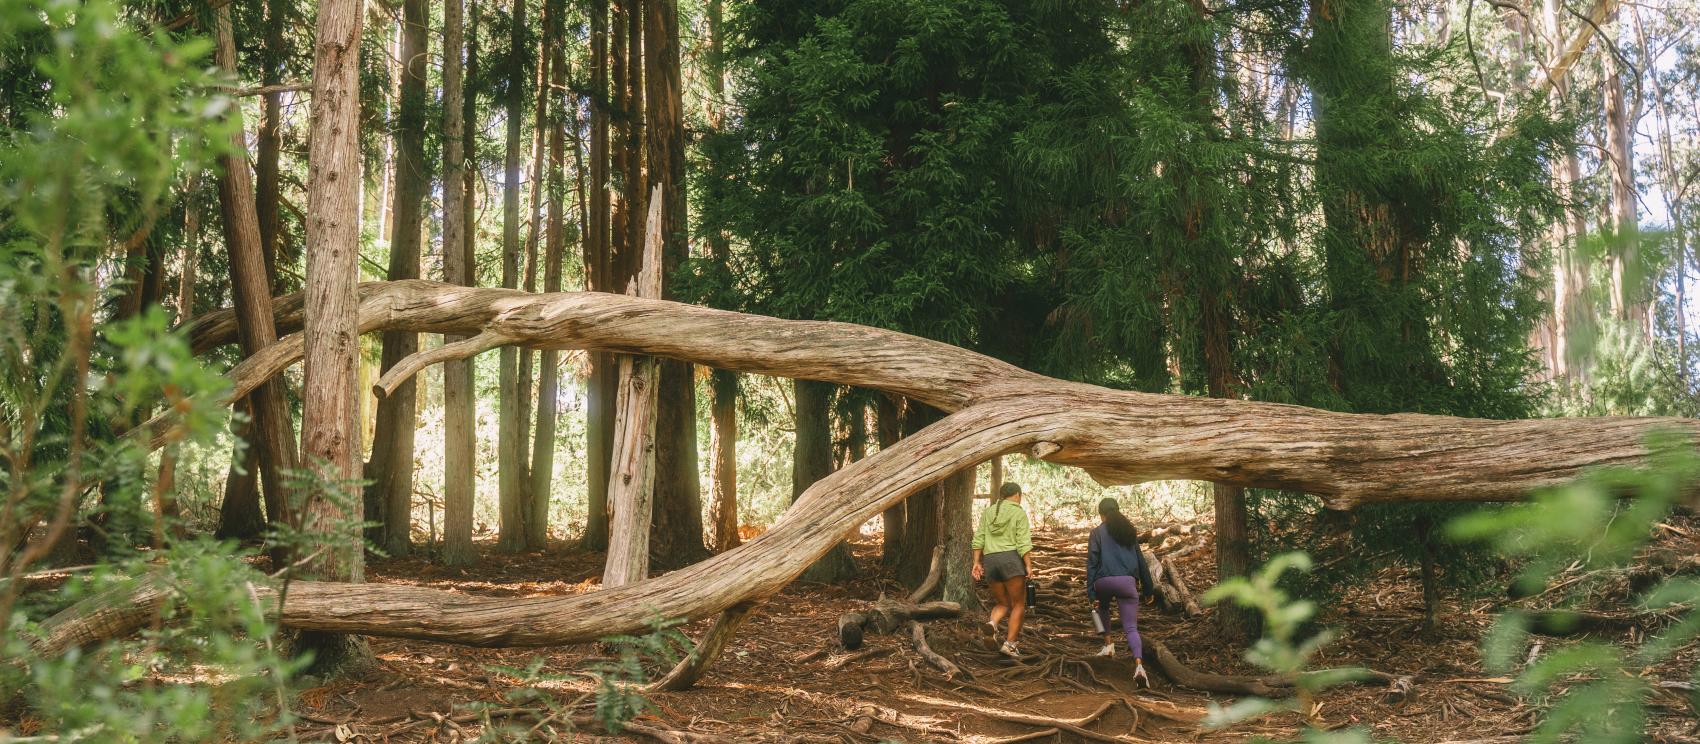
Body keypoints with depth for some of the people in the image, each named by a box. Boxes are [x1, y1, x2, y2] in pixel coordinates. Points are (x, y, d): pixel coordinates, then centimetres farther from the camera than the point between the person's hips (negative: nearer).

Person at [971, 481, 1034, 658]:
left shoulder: (988, 512, 14)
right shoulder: (1019, 513, 1)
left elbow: (978, 539, 7)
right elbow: (1023, 542, -9)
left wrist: (976, 563, 6)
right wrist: (1029, 566, -11)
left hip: (990, 561, 5)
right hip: (1012, 559, -5)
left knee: (1003, 604, 15)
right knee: (1019, 605, 6)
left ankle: (993, 623, -17)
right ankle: (1010, 644, -5)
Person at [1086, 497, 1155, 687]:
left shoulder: (1098, 532, 6)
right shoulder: (1130, 532, 18)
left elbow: (1092, 563, -1)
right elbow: (1140, 560, 20)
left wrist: (1091, 592, -1)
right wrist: (1147, 587, 26)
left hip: (1104, 581, -2)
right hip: (1127, 581, 2)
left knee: (1103, 608, 34)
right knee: (1131, 627, -2)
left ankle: (1109, 644, 22)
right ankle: (1138, 665, -23)